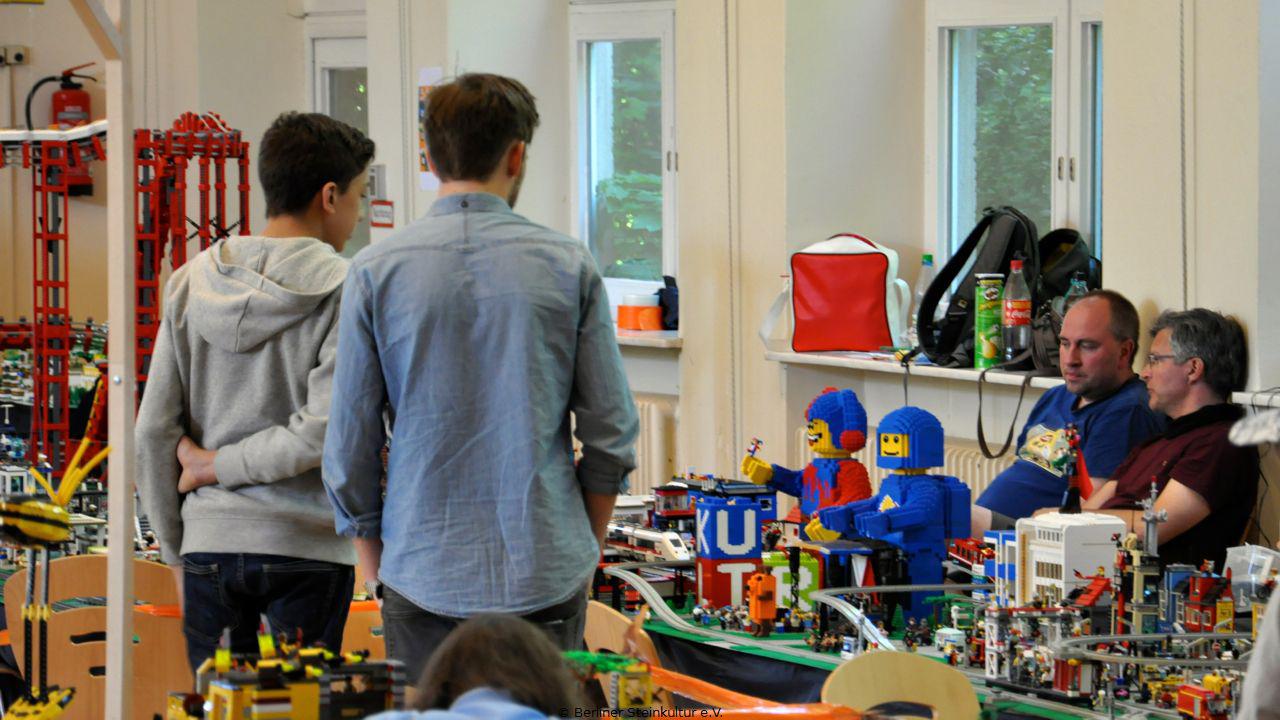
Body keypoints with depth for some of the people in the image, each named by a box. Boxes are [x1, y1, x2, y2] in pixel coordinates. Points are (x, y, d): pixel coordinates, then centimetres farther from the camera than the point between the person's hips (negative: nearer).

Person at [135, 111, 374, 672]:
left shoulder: (191, 284, 6)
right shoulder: (345, 291, -7)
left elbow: (155, 430, 6)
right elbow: (322, 431, -17)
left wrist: (177, 552, 13)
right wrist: (219, 466, -3)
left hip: (210, 546, 4)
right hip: (307, 549, -4)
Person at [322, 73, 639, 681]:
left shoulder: (376, 272, -2)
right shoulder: (569, 266, -1)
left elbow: (350, 445, 0)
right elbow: (612, 430, 2)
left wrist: (374, 565, 13)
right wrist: (588, 545, 17)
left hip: (424, 578, 0)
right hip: (546, 574, 0)